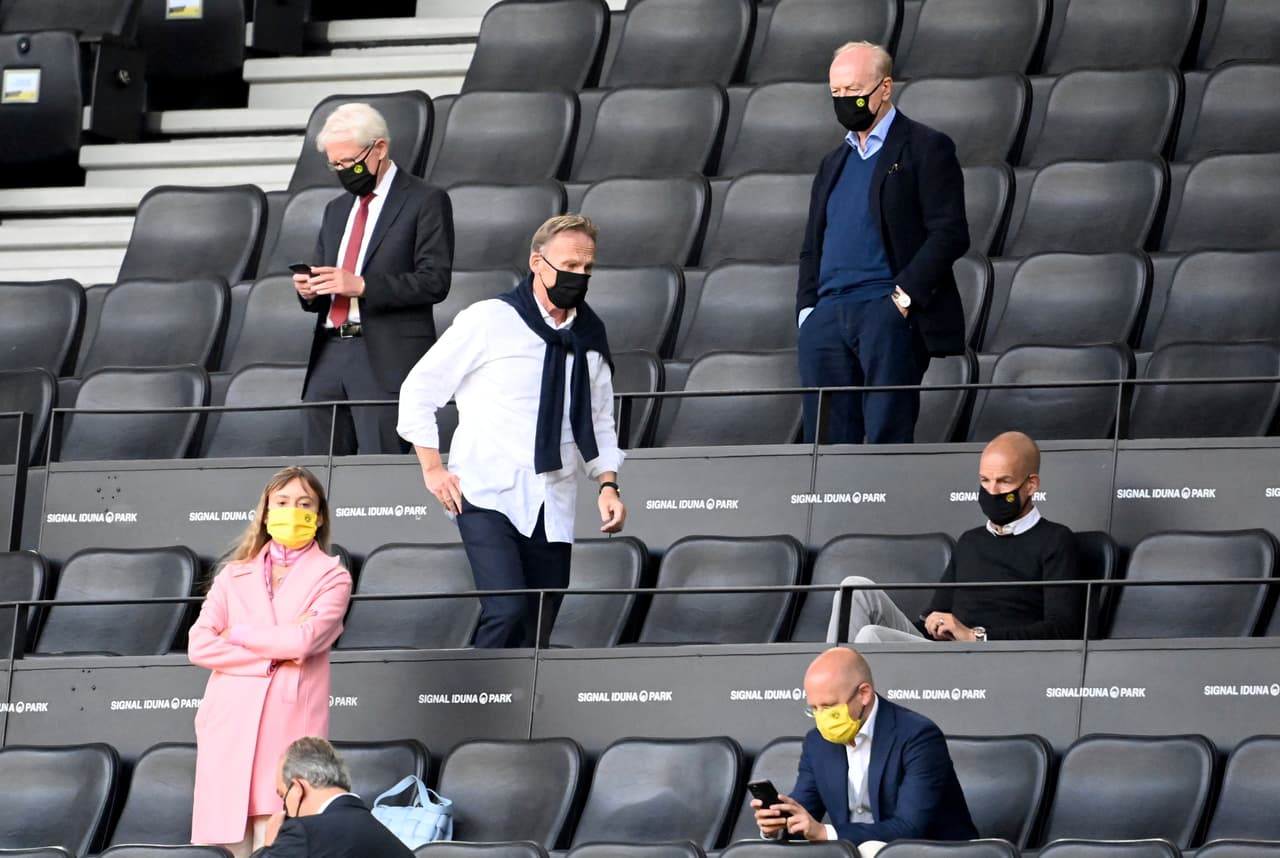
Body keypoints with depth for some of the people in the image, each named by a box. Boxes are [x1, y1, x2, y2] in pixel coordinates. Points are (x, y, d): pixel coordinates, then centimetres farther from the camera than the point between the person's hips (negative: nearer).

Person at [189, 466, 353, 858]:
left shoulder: (332, 578, 9)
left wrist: (238, 634, 3)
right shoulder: (234, 576, 18)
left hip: (290, 733, -3)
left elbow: (303, 640, -8)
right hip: (229, 727, 3)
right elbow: (199, 646, 3)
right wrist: (272, 657, -5)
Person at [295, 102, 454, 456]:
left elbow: (435, 281, -9)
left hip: (386, 360, -6)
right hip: (329, 356, 7)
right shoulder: (336, 210, 22)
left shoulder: (425, 202, 0)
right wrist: (309, 291, 2)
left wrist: (361, 285, -17)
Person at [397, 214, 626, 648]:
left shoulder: (589, 340, 12)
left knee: (537, 633, 1)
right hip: (489, 498, -5)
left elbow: (600, 424, 21)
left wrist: (608, 484, 5)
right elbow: (418, 391, 2)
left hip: (552, 510, 5)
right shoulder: (489, 321, -2)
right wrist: (433, 469, -3)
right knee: (507, 613, -22)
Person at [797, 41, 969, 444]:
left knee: (887, 437, -11)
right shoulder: (834, 164, 23)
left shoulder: (926, 149, 2)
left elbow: (950, 233, -6)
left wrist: (905, 295, -14)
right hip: (827, 318, 6)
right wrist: (807, 309, 8)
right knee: (828, 442, 0)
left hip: (886, 311, -6)